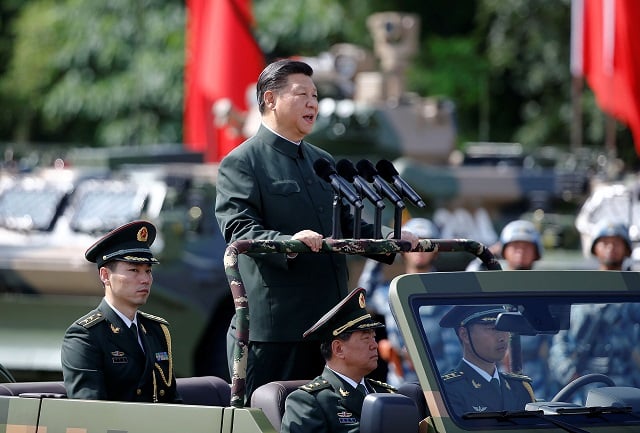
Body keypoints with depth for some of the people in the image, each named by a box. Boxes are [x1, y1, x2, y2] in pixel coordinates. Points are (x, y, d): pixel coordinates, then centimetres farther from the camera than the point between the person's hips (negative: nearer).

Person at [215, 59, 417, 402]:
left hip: (328, 324, 7)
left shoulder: (323, 162, 23)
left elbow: (348, 225, 23)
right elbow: (239, 230, -16)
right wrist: (288, 243, -34)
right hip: (273, 326, -7)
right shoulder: (240, 164, -3)